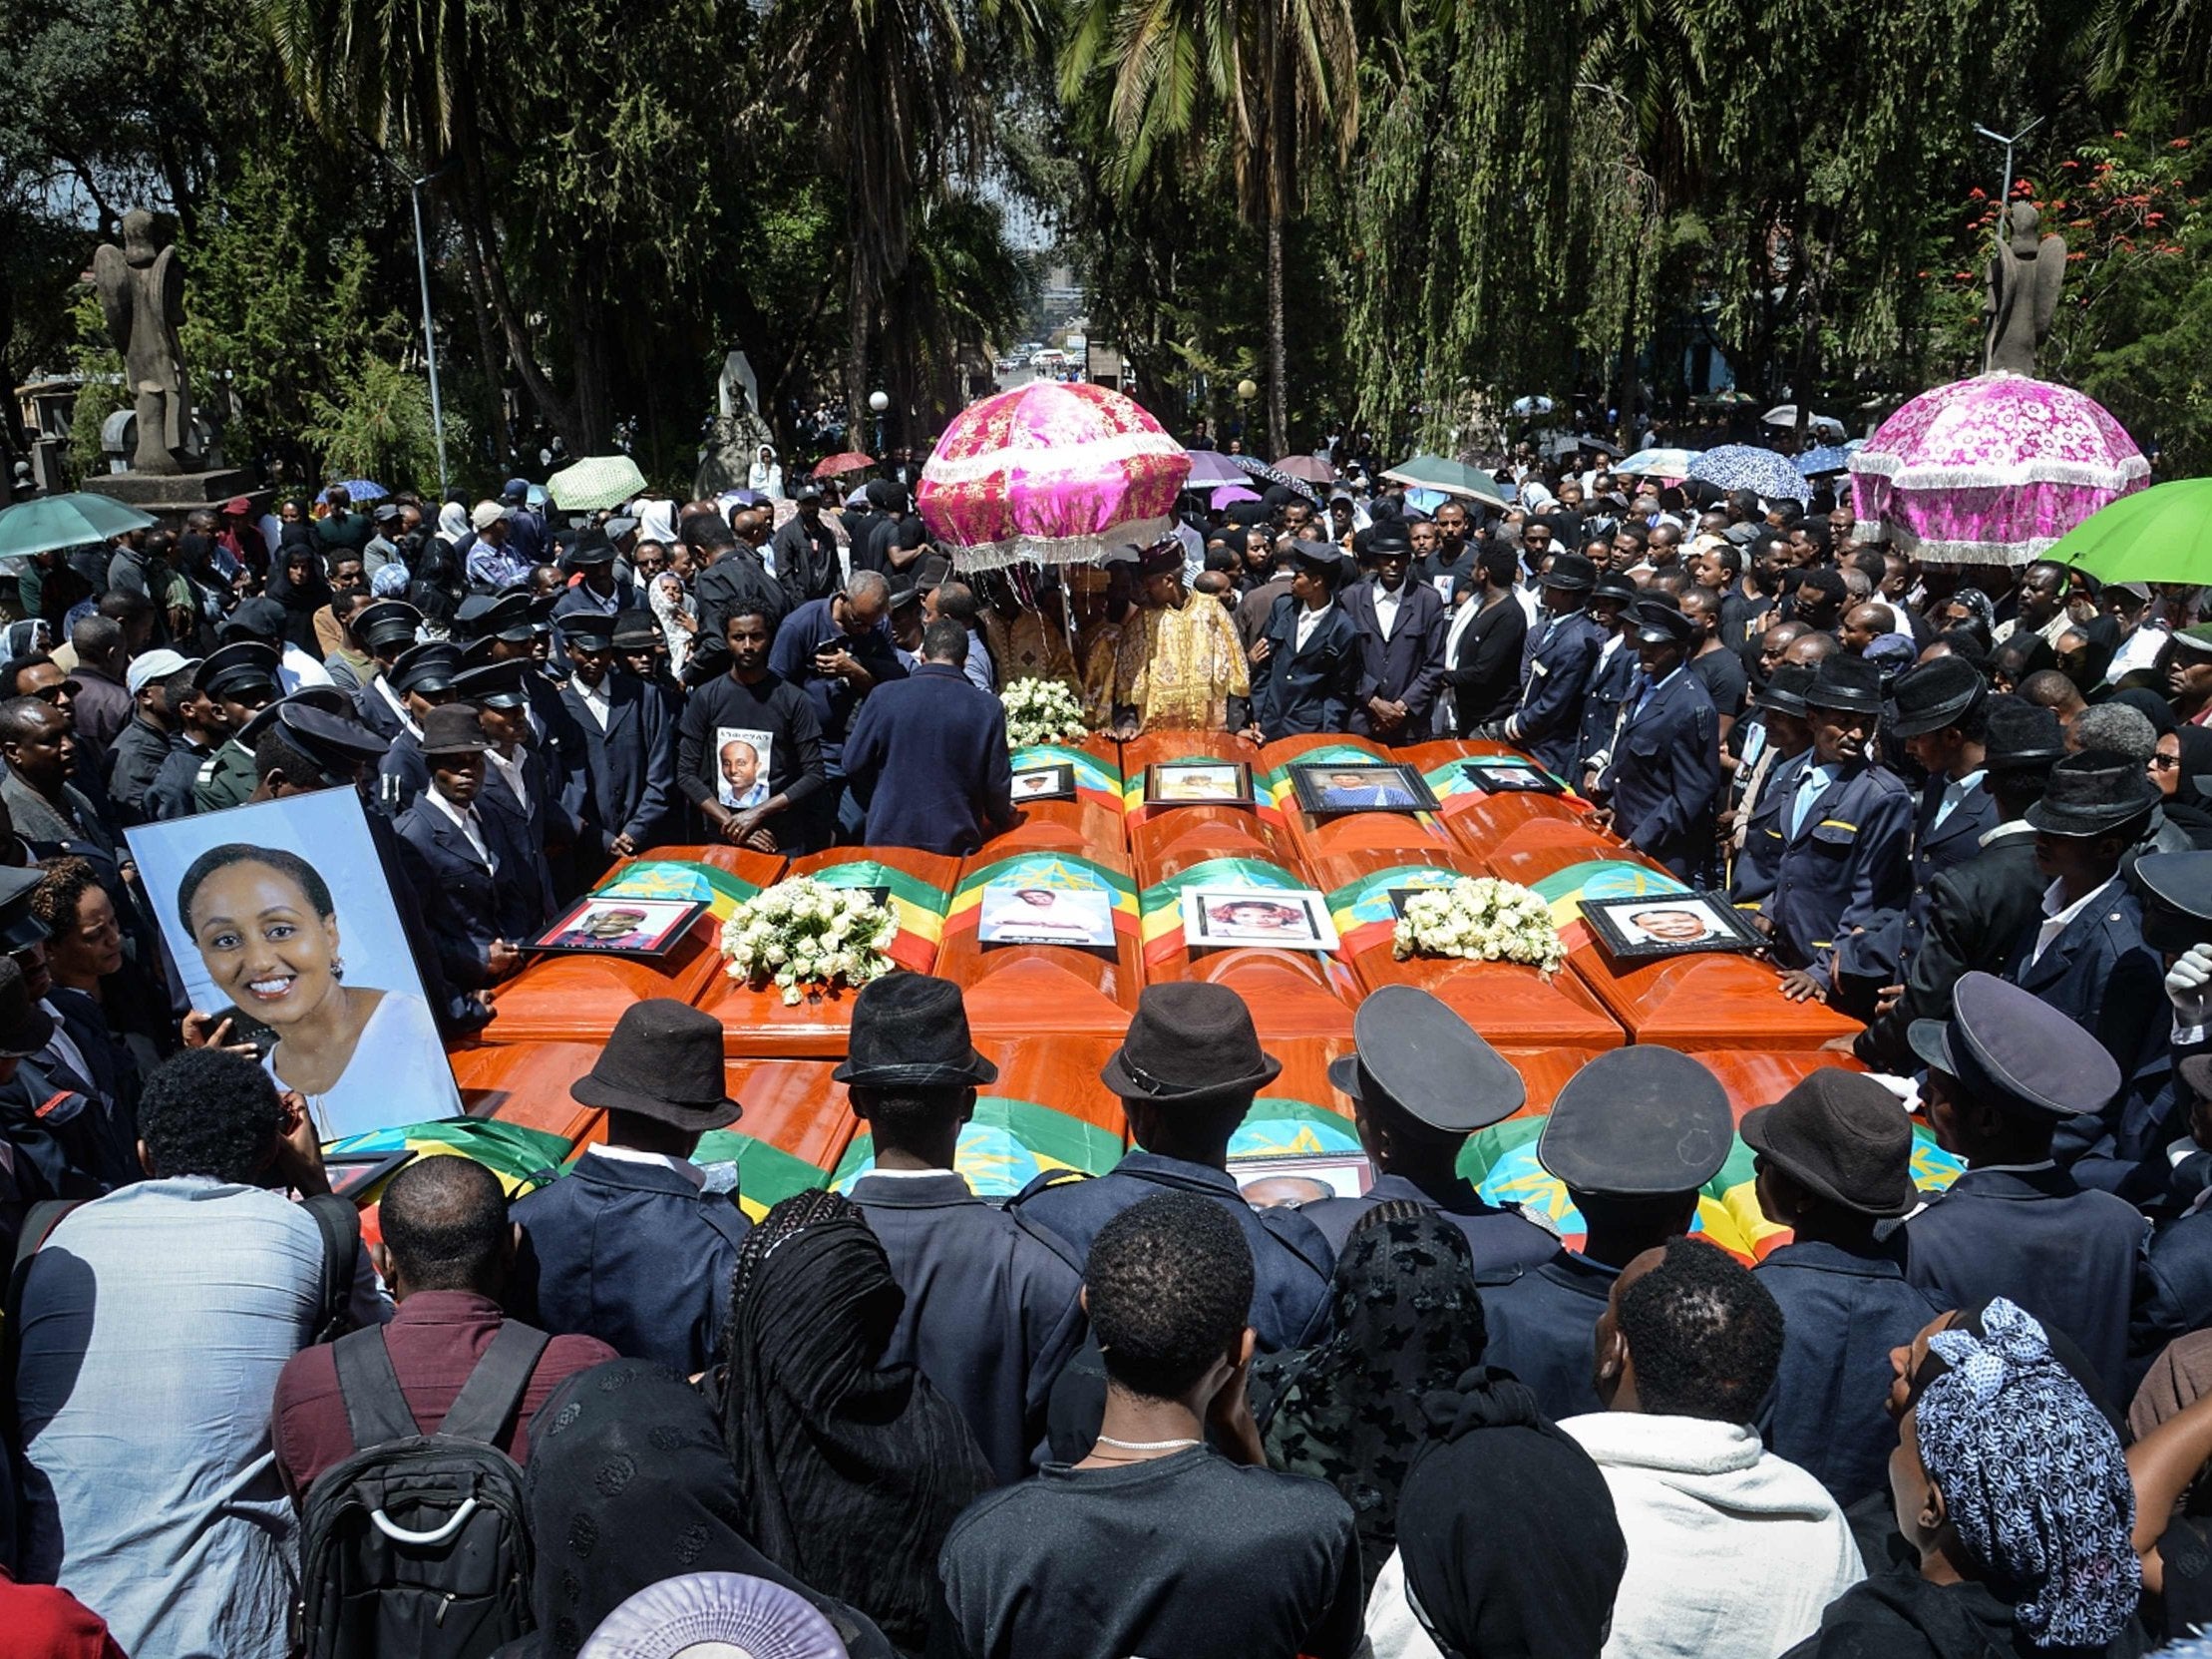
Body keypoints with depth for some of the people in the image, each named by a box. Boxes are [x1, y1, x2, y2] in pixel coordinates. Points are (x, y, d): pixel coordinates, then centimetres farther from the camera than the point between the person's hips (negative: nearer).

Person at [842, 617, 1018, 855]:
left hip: (889, 838, 1)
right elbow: (997, 784, -3)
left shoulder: (884, 696, -7)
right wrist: (1002, 816, 19)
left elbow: (853, 764, 2)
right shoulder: (988, 708, -8)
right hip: (955, 844, 0)